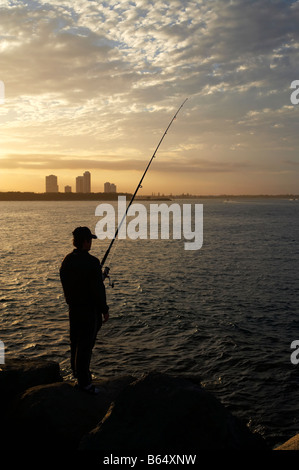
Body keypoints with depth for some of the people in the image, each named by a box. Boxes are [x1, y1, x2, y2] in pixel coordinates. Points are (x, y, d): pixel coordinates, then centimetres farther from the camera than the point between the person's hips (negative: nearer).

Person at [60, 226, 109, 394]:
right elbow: (98, 289, -20)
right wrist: (105, 310, -10)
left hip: (73, 307, 8)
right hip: (89, 308, -8)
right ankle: (84, 381, 6)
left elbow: (65, 283, 11)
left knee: (76, 340, 21)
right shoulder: (91, 262, -22)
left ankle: (77, 370, 38)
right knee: (86, 344, -1)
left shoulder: (67, 260, 2)